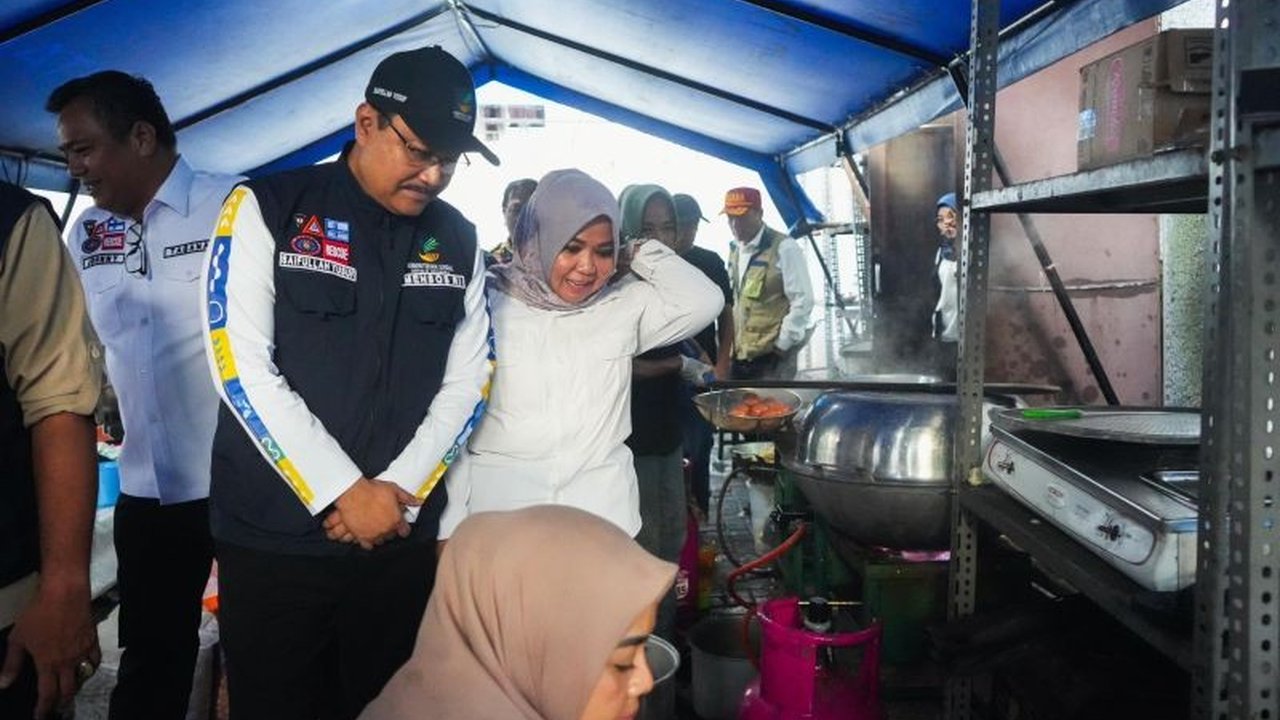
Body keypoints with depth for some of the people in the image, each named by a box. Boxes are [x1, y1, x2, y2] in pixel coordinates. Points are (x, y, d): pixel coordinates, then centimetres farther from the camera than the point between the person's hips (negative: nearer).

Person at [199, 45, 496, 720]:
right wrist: (346, 491, -14)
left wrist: (397, 489, -8)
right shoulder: (266, 208, -6)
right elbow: (242, 369, -13)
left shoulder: (458, 240, 6)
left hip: (402, 536, 3)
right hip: (273, 538, -3)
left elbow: (466, 381, 4)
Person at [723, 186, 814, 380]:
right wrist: (730, 347, 10)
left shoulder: (784, 248, -9)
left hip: (771, 356, -7)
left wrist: (781, 346, -11)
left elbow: (802, 301, -11)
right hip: (739, 356, 7)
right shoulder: (734, 250, 13)